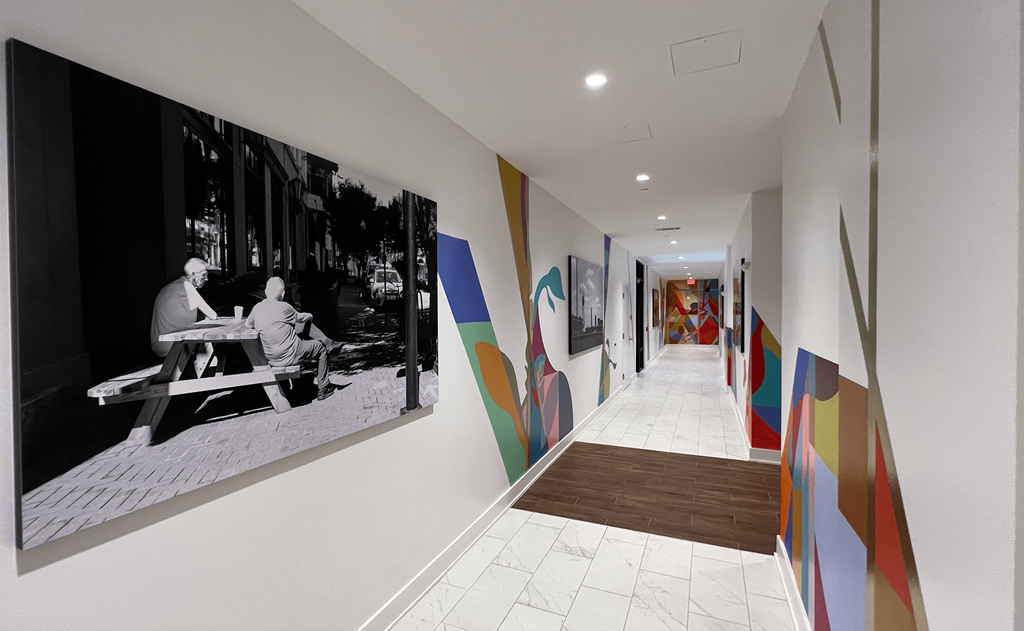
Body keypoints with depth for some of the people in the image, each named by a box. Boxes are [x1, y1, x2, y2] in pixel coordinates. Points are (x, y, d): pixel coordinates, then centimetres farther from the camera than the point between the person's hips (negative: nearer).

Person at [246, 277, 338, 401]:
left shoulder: (257, 308, -1)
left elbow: (248, 324, 16)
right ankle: (323, 389, 17)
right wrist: (310, 316, 19)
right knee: (320, 347, 15)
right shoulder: (283, 307, -18)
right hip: (290, 355, -7)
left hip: (271, 358, 7)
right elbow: (299, 318, -1)